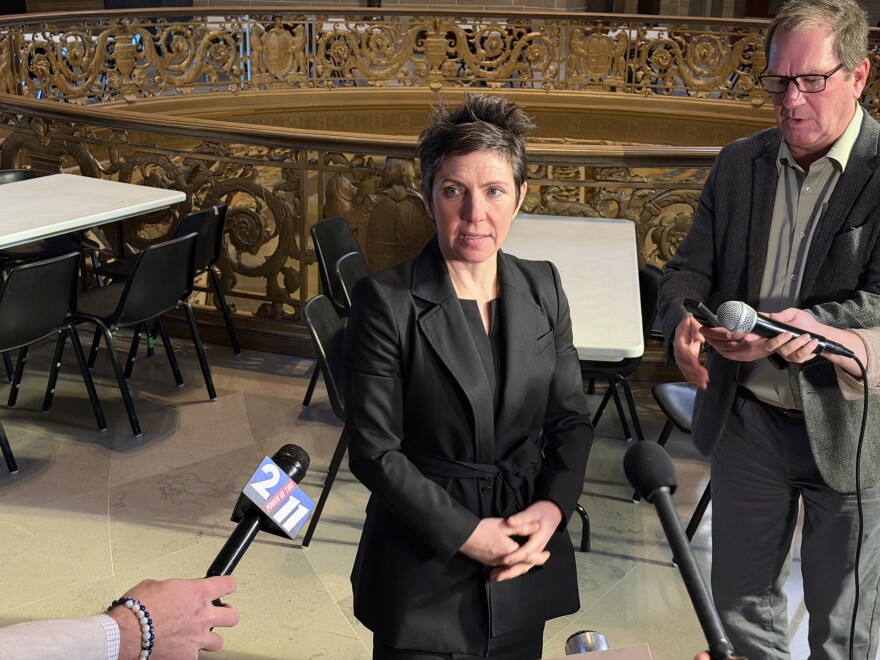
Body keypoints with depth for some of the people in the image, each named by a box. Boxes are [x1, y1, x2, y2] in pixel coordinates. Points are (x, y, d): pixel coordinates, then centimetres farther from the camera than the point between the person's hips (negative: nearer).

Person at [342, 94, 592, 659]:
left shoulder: (542, 287, 1)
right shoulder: (386, 300, -14)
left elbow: (572, 420, 5)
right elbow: (374, 451, -13)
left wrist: (552, 506, -11)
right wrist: (465, 533, -17)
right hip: (425, 572, -4)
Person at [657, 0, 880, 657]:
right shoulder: (739, 164, 3)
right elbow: (688, 269, 3)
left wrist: (787, 332, -34)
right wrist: (683, 321, -19)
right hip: (747, 423, 5)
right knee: (739, 600, 20)